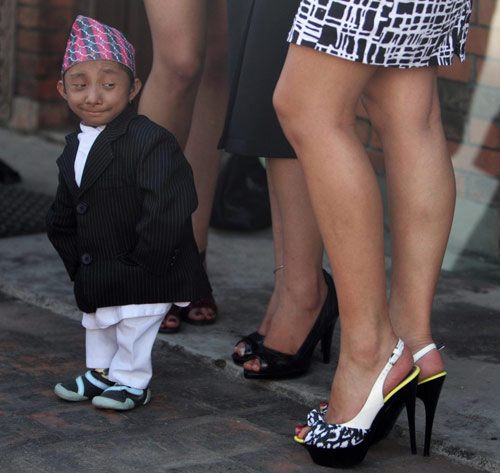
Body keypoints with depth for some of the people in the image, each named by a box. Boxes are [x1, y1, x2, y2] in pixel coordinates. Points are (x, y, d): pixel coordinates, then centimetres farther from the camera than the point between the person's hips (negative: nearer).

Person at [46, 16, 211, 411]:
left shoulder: (152, 142, -23)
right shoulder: (74, 148, 5)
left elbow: (167, 211, -28)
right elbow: (63, 218, 16)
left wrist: (143, 264, -24)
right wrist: (77, 264, 7)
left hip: (145, 278, -8)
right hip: (97, 279, 8)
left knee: (135, 323, 3)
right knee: (98, 320, 21)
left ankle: (130, 381, 23)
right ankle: (101, 374, 40)